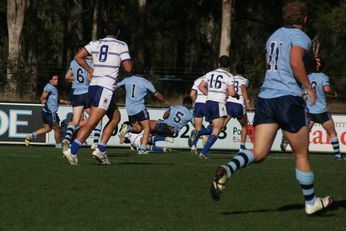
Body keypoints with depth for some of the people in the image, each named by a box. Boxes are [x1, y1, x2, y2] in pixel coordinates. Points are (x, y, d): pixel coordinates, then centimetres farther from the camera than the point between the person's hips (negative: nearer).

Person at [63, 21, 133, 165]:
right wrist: (129, 60, 17)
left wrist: (91, 71, 15)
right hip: (106, 88, -7)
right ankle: (72, 151, -22)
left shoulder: (96, 44, 14)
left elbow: (78, 57, 7)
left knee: (115, 117, 19)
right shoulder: (121, 45, 0)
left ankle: (101, 150, 10)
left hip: (93, 86, 7)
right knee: (92, 122, -12)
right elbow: (128, 68, -5)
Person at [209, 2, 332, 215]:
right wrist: (309, 88, -12)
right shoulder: (300, 37, -4)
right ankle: (311, 202, 19)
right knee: (302, 154, 8)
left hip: (265, 97, 6)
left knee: (259, 153, -2)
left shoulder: (274, 36, 20)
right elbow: (295, 63, -21)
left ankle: (227, 170, -30)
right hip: (288, 98, -6)